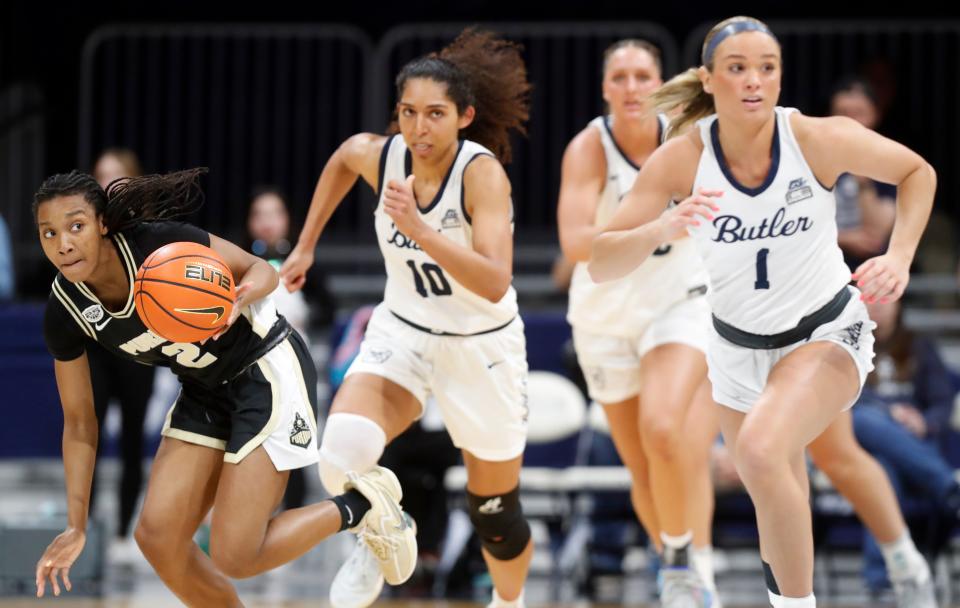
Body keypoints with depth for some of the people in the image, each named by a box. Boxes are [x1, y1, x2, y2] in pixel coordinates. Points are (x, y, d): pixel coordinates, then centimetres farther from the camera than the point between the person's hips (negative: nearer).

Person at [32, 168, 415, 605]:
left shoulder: (158, 243, -26)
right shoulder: (64, 313, -11)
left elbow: (262, 270, -13)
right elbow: (79, 423, 0)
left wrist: (238, 300, -36)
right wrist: (76, 526, -4)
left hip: (269, 371, -6)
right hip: (206, 391, 6)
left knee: (234, 556, -14)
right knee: (157, 537, -5)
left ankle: (361, 505, 8)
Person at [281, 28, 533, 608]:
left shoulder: (482, 171, -25)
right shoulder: (378, 154, -12)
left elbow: (495, 284, -36)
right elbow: (342, 158, 15)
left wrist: (419, 229, -45)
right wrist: (306, 246, 17)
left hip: (482, 347, -3)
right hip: (403, 333, 3)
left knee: (495, 512, 13)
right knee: (342, 455, -27)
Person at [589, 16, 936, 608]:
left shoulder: (819, 138, -21)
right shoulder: (681, 159, -18)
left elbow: (918, 172, -3)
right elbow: (600, 263, -21)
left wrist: (900, 258, -17)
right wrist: (663, 228, -40)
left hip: (827, 336, -3)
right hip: (738, 347, 4)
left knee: (760, 449, -32)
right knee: (779, 502, 19)